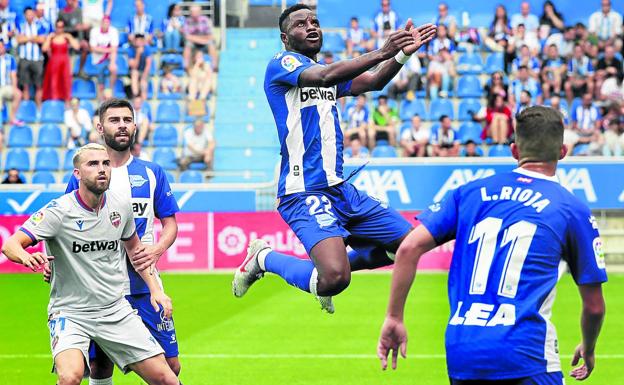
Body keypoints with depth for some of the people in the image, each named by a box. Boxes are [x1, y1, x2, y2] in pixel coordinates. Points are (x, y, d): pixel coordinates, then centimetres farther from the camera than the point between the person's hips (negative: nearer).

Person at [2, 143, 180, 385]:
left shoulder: (120, 206, 1)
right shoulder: (59, 211, -15)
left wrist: (155, 289, 12)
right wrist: (25, 256, -46)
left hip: (116, 310, 5)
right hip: (69, 313, -5)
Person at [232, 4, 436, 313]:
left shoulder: (328, 72, 19)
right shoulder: (281, 64, -6)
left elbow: (372, 82, 4)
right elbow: (325, 76, -25)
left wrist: (402, 54, -13)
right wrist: (381, 52, -31)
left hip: (341, 190, 9)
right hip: (305, 192, -9)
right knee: (335, 280, -28)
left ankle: (328, 267, 25)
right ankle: (265, 258, 1)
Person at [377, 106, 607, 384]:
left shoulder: (470, 192, 12)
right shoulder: (572, 209, 5)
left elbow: (409, 248, 3)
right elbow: (594, 306, 10)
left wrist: (394, 318, 10)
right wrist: (588, 350, 29)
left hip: (459, 353, 4)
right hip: (525, 358, -4)